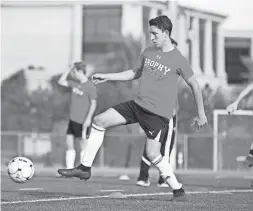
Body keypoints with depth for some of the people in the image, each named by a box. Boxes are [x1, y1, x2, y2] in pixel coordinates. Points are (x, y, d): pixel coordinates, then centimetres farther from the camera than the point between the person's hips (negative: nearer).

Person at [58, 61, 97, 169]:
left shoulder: (90, 86, -10)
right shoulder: (75, 83, 11)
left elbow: (93, 103, -11)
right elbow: (61, 81, 20)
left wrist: (88, 118, -18)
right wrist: (69, 70, 11)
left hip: (82, 120, -8)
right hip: (73, 119, 8)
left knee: (83, 143, -3)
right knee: (69, 142, 4)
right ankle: (69, 169, 7)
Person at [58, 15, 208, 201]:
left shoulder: (178, 60, -10)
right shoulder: (148, 53, 8)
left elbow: (195, 85, -3)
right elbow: (136, 73, 24)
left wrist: (201, 114, -1)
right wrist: (107, 77, 19)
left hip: (158, 114, -7)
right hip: (138, 104, 7)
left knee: (153, 154, -14)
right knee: (99, 121, -1)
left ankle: (178, 191, 2)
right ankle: (85, 168, 4)